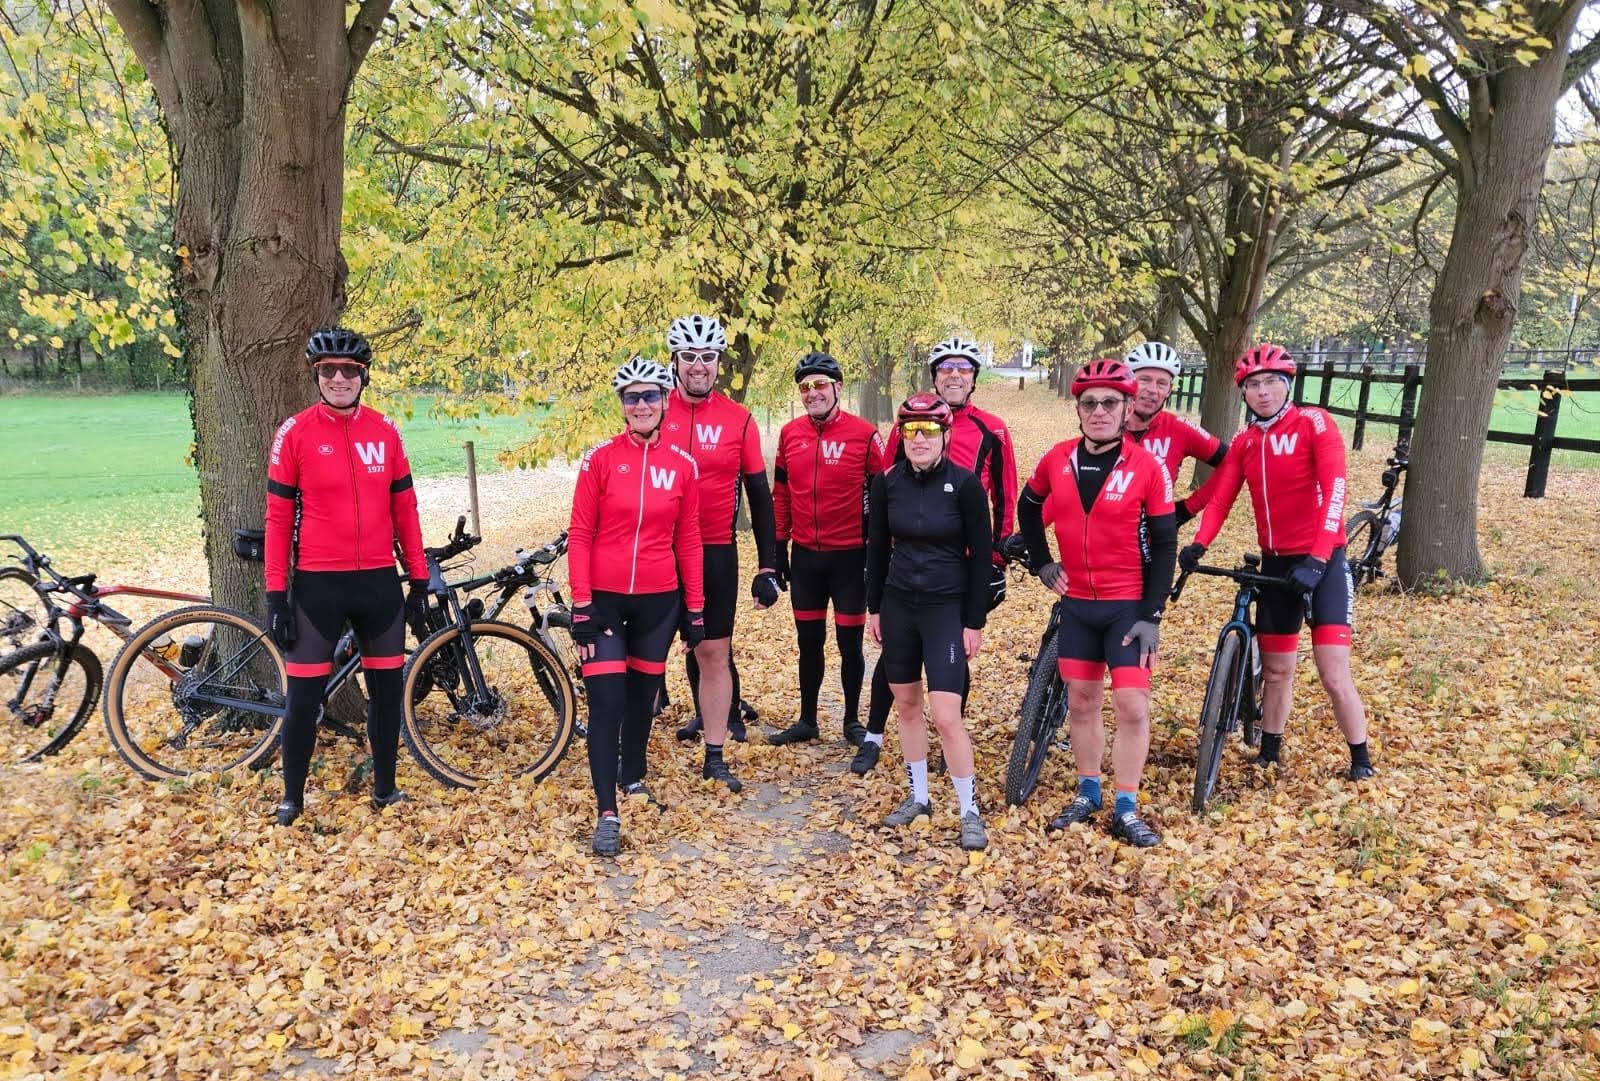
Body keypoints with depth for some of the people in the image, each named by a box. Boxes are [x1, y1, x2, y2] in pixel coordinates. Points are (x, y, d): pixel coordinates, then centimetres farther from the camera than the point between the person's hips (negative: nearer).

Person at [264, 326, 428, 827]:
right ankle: (292, 797, 24)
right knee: (304, 695, 5)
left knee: (387, 688, 11)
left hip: (380, 582, 3)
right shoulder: (295, 432, -4)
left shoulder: (385, 431, 4)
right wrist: (276, 593, -6)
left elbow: (404, 507, 8)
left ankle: (385, 789, 27)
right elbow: (278, 516, -3)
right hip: (317, 584, -3)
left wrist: (419, 579, 7)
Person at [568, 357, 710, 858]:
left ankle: (634, 778, 38)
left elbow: (688, 540, 6)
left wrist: (695, 609, 5)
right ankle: (607, 813, 2)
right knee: (606, 703, -5)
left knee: (643, 696, 16)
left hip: (659, 600, 3)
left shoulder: (682, 465, 1)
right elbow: (580, 535, -5)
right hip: (605, 598, -2)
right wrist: (581, 606, -9)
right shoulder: (601, 458, -6)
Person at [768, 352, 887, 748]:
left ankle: (852, 720, 24)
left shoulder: (864, 434, -9)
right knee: (809, 643, 14)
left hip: (850, 556, -3)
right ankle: (807, 720, 27)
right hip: (805, 556, 4)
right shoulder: (790, 434, 3)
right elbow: (781, 494, 11)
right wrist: (779, 548, 10)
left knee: (849, 644, 6)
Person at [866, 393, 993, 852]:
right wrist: (874, 608, 9)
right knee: (907, 704, 13)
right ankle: (919, 796, 29)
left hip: (946, 608, -4)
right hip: (897, 606, 4)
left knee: (946, 716, -8)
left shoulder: (965, 484, -11)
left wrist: (975, 621, -8)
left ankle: (970, 811, 9)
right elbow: (877, 548, 9)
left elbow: (980, 555, -7)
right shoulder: (887, 483, -1)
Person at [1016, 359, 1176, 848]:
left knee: (1132, 705, -4)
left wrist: (1151, 615, -12)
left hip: (1128, 605, -3)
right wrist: (1041, 562, 10)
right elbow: (1028, 506, 18)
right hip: (1076, 603, 3)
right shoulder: (1058, 459, -2)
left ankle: (1126, 810, 10)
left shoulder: (1148, 466, -11)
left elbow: (1163, 545, -8)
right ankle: (1087, 795, 27)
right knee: (1082, 702, 12)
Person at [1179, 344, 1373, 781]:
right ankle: (1269, 752, 26)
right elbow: (1220, 499, -3)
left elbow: (1333, 492, -17)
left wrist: (1317, 560, -26)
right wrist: (1198, 544, -22)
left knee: (1333, 675, -6)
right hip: (1275, 563, 5)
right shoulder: (1244, 443, 7)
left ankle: (1361, 760, 12)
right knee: (1276, 669, 12)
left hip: (1321, 562, -4)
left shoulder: (1314, 424, -8)